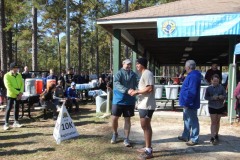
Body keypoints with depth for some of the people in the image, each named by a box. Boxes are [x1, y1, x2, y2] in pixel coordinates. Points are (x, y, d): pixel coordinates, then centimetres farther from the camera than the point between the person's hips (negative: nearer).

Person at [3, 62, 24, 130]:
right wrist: (17, 93, -17)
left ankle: (16, 122, 20)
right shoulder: (7, 76, -8)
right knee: (9, 108, -5)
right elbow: (9, 86, -16)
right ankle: (6, 124, 0)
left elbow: (22, 84, 7)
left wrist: (21, 92, -9)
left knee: (17, 108, 11)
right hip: (11, 95, -5)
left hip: (18, 95, 6)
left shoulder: (19, 75, 10)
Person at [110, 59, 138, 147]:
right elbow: (116, 84, -23)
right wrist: (127, 90, -35)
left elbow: (138, 83, 1)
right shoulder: (118, 73, -6)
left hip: (129, 101, 2)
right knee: (114, 118, 3)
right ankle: (115, 134, 29)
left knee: (127, 119, 7)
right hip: (118, 99, -2)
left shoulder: (133, 74, 6)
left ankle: (126, 139, 17)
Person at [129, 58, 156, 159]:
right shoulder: (144, 74, 18)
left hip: (146, 105, -11)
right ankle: (147, 148, 26)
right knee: (146, 126, 16)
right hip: (144, 104, 11)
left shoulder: (147, 73, -14)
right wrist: (136, 91, 10)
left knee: (145, 126, -5)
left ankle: (149, 151, 3)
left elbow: (150, 88, -24)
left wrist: (136, 92, -17)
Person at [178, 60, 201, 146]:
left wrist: (186, 103, -24)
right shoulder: (191, 75, 13)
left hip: (190, 104, -11)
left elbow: (191, 92, -28)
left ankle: (194, 139, 11)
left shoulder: (193, 76, -22)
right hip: (187, 104, 11)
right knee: (187, 120, 19)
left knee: (193, 121, 0)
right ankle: (185, 136, 32)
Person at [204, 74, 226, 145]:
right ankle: (212, 137, -3)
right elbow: (206, 97, -6)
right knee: (213, 122, -4)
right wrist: (212, 98, -22)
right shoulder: (209, 88, -6)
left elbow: (225, 96, -1)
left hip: (220, 107, 2)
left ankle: (216, 135, 28)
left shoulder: (221, 87, -3)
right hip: (212, 107, -2)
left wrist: (222, 97, -23)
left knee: (218, 121, 13)